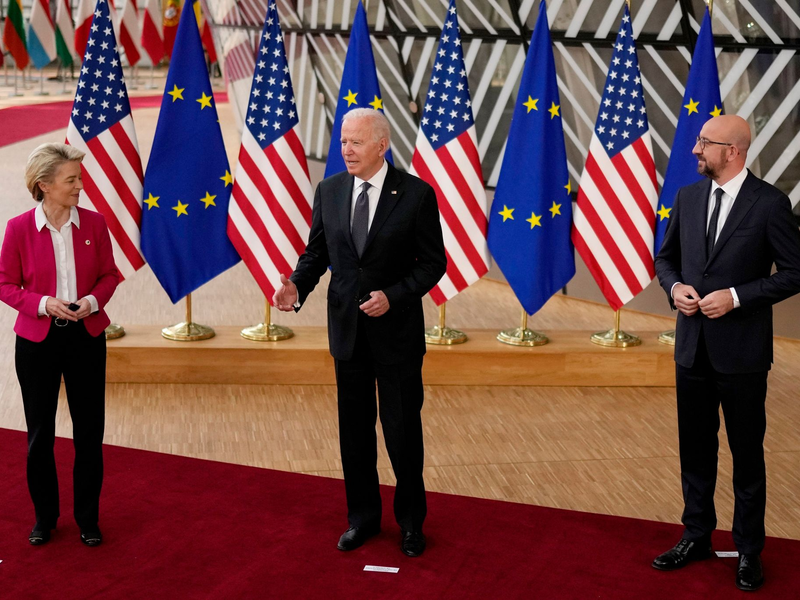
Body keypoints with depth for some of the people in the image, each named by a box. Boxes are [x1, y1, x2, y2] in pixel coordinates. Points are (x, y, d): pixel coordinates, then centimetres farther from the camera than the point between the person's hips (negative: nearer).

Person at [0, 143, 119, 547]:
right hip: (37, 339, -1)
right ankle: (44, 517, 27)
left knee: (89, 430, 6)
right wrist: (43, 303, -18)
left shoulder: (93, 223, -2)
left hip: (86, 336, 2)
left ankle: (88, 518, 22)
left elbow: (109, 274, 6)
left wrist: (93, 300, -13)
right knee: (40, 433, 10)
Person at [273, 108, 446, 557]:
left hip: (397, 330, -3)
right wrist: (297, 286, -14)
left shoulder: (416, 194, -10)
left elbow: (433, 262, -7)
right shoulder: (329, 191, 2)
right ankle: (363, 516, 30)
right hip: (347, 329, 4)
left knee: (403, 428, 6)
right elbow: (316, 251, 6)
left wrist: (393, 296, -20)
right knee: (355, 429, 13)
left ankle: (411, 520, 25)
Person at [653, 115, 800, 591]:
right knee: (696, 449, 15)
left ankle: (749, 551, 21)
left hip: (742, 351, -5)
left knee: (747, 453, 7)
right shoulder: (688, 197, 6)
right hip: (693, 346, 5)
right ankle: (697, 537, 30)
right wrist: (674, 286, -6)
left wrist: (737, 296, -18)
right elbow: (666, 257, 16)